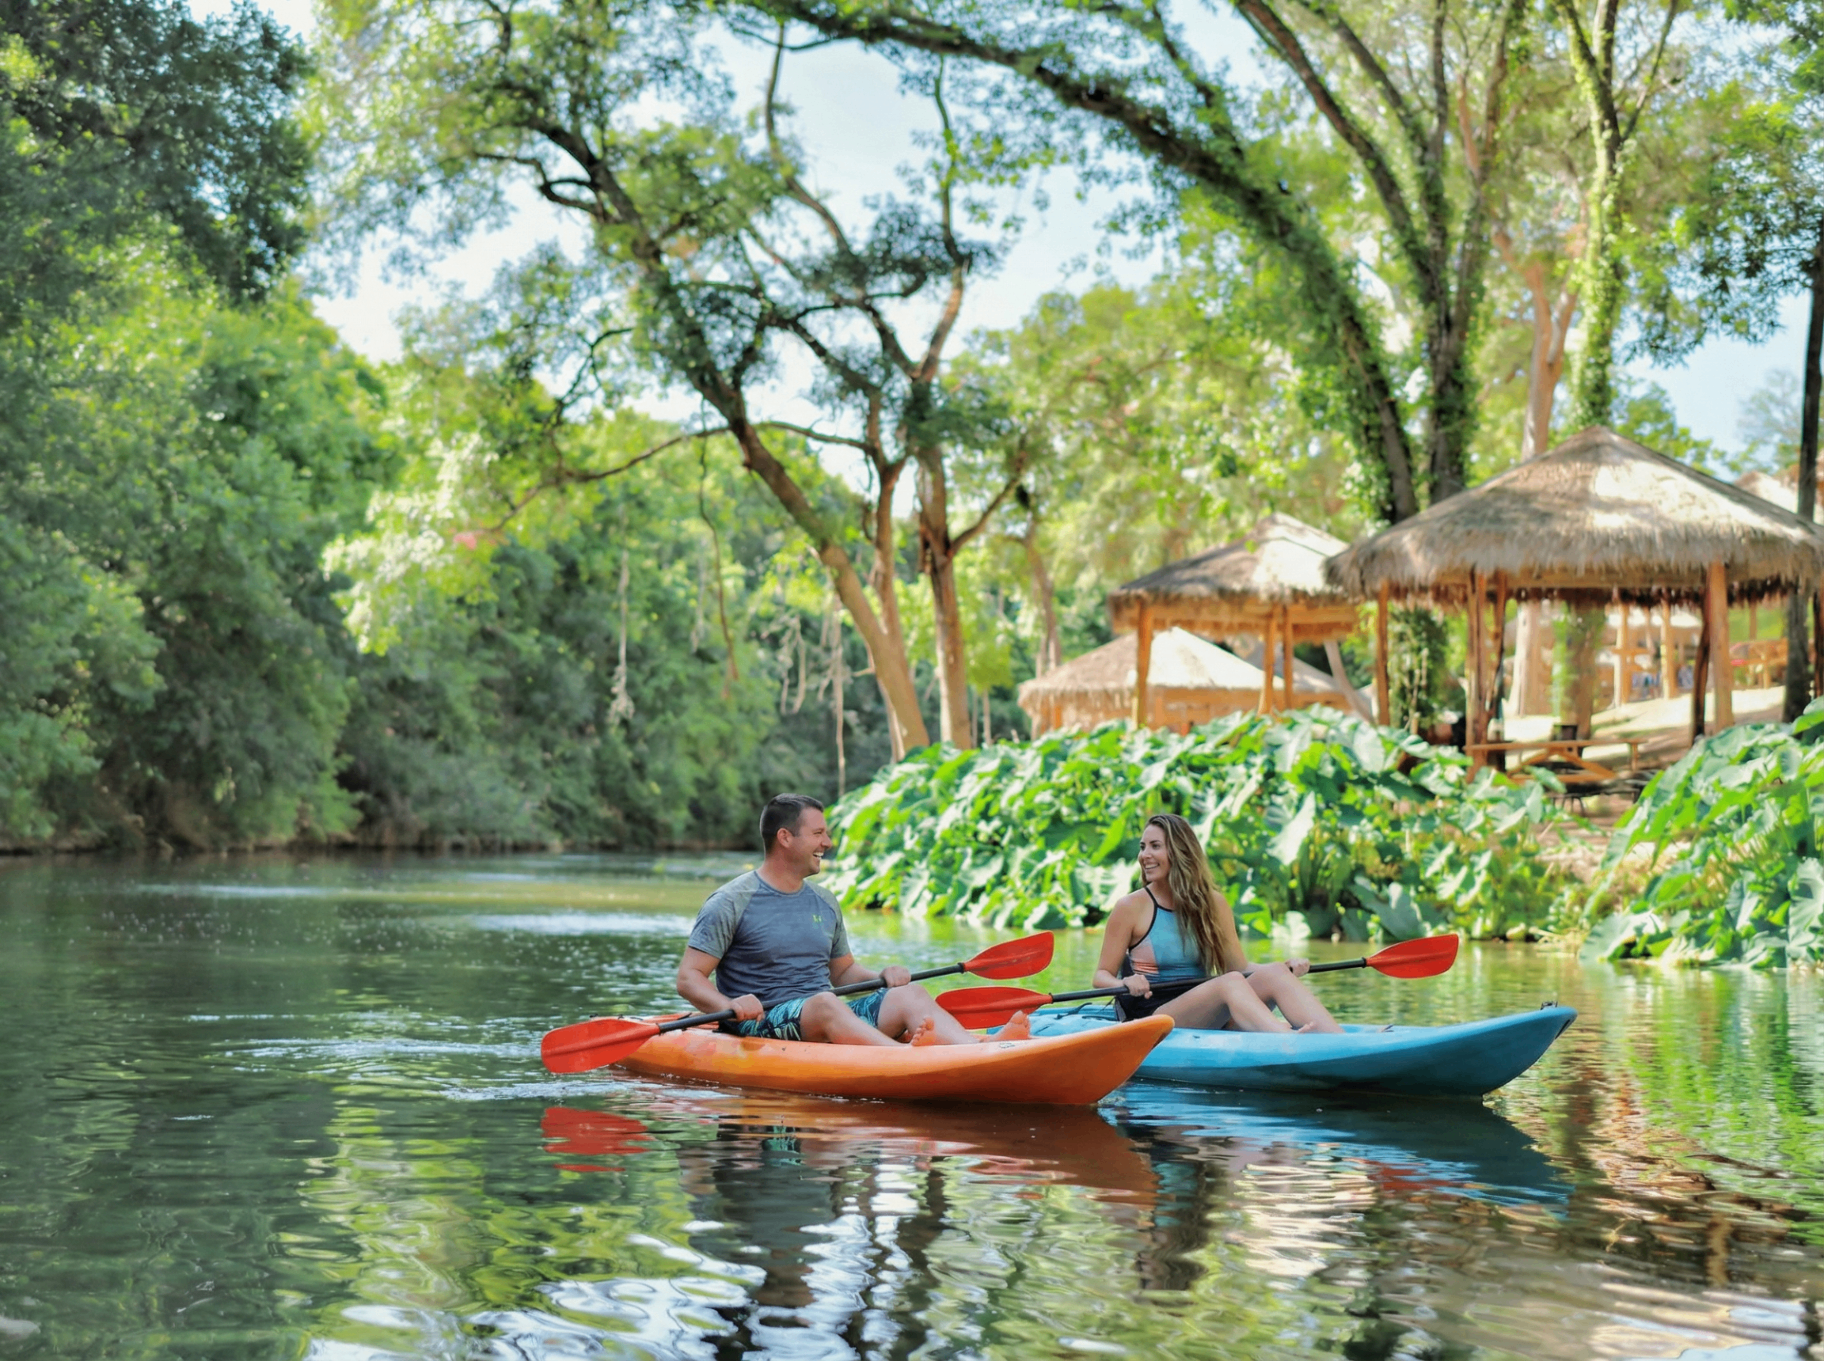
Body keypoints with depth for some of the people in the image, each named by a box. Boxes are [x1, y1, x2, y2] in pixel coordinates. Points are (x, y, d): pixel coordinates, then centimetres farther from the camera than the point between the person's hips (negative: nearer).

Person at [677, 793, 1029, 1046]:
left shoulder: (825, 904, 18)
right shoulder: (731, 903, -2)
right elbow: (689, 978, -6)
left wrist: (881, 976, 3)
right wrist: (729, 1006, -27)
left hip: (827, 1025, 6)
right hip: (762, 1025, -6)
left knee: (907, 994, -17)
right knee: (826, 1004, -36)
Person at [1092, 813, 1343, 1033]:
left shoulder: (1213, 903, 13)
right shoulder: (1131, 907, 1)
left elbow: (1239, 968, 11)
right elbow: (1102, 975, 2)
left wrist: (1286, 969, -6)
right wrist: (1125, 983, -21)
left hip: (1211, 1019, 4)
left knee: (1274, 974, -23)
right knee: (1230, 983, -32)